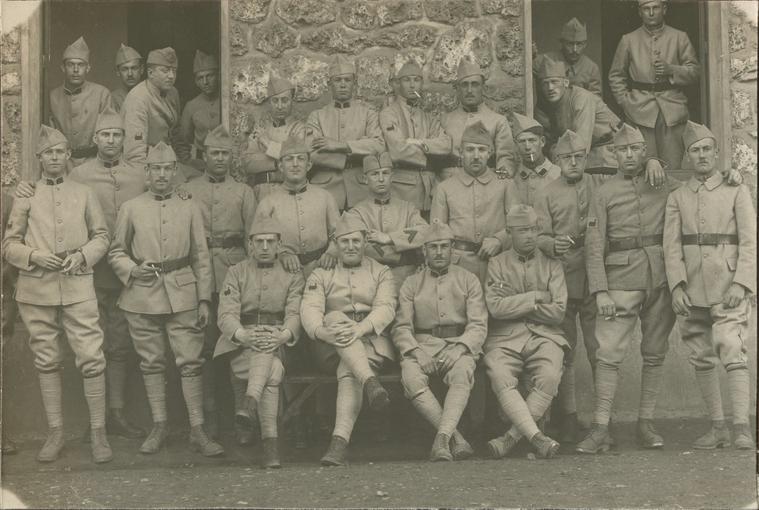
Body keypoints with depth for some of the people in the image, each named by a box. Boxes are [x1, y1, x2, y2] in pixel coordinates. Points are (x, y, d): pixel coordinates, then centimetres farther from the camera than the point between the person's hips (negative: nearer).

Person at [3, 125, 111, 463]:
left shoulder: (84, 194, 9)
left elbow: (102, 236, 13)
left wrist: (82, 256, -6)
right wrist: (35, 256, -11)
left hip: (78, 286, 0)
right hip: (37, 289, 1)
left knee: (91, 358, -7)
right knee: (47, 362, 6)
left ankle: (98, 432, 2)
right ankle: (55, 433, 16)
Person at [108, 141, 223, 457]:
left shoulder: (189, 208, 6)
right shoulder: (131, 209, 5)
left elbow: (201, 257, 7)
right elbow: (116, 252, 11)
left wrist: (204, 299, 3)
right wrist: (133, 270, -10)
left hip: (182, 295, 0)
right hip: (142, 295, 0)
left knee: (191, 361, -4)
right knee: (151, 362, 7)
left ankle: (197, 431, 1)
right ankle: (159, 426, 19)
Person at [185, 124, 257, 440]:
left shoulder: (244, 192, 14)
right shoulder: (187, 191, 13)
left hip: (235, 271, 0)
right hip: (199, 273, 0)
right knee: (204, 344, 1)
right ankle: (208, 415, 8)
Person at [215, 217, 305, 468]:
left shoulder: (292, 275, 10)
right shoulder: (236, 272, 9)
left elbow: (295, 314, -4)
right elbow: (226, 315, -4)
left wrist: (282, 336, -28)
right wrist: (243, 335, -27)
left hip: (279, 344, 1)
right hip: (238, 347, -1)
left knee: (266, 349, -37)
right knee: (272, 371, -32)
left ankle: (250, 401, -51)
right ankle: (270, 444, -39)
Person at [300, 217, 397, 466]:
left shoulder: (381, 273, 16)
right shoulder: (321, 275, 18)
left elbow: (385, 308, -2)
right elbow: (309, 309, 0)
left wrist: (359, 328, -23)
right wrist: (321, 331, -25)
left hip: (372, 341, -1)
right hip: (333, 346, 1)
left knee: (348, 371, -34)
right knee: (336, 318, -33)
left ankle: (340, 441, -48)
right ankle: (370, 382, -49)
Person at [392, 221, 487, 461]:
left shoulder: (468, 280, 13)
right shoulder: (411, 284, 16)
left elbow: (479, 325, 4)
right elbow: (402, 327, 7)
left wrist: (459, 348, -15)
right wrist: (416, 351, -14)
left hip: (460, 345, 0)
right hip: (422, 345, 1)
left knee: (463, 374, -36)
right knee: (411, 377, -33)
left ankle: (442, 438, -44)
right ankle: (456, 439, -34)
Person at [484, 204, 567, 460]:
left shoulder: (551, 265, 13)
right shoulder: (497, 264, 12)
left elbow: (558, 312, 1)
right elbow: (495, 307, -5)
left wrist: (515, 302, -1)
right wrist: (536, 297, -4)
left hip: (544, 336, 0)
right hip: (505, 338, 0)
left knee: (549, 377, -31)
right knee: (500, 379, -31)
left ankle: (510, 438, -26)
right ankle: (537, 437, -37)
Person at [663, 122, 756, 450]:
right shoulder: (677, 198, 12)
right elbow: (672, 245, 5)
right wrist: (677, 286, -8)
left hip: (728, 288, -3)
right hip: (692, 292, 3)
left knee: (732, 353, -14)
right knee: (702, 360, 5)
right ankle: (718, 427, 13)